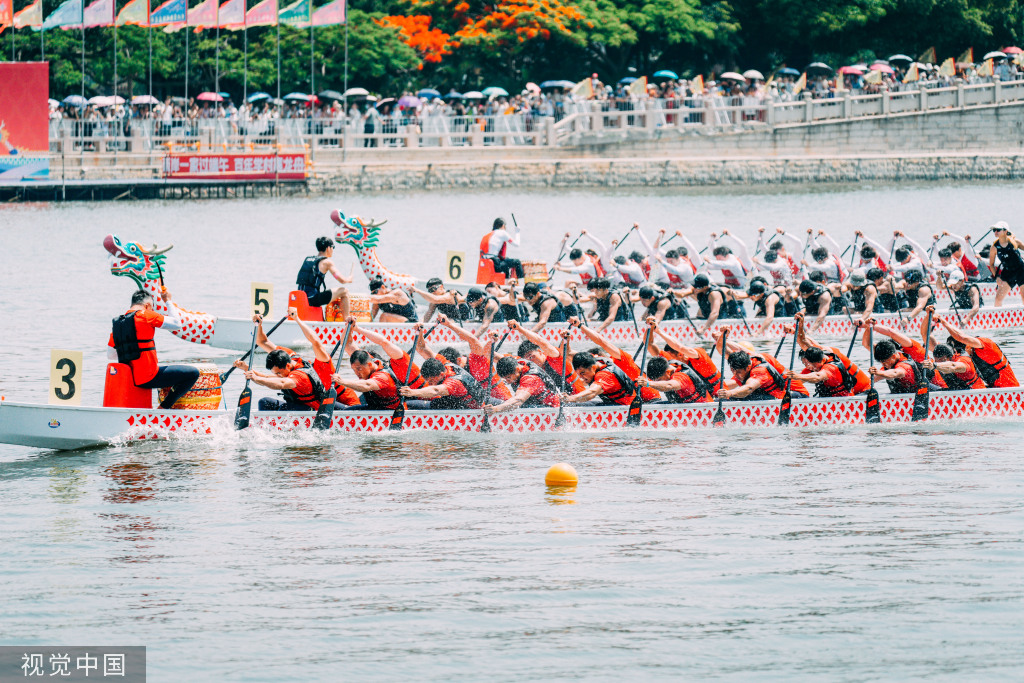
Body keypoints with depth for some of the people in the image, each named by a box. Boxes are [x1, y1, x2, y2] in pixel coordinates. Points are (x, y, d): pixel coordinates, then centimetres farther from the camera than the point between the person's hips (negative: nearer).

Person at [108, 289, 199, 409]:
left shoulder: (117, 323, 10)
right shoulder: (145, 315, -9)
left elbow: (110, 355, 15)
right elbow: (177, 324, -1)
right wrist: (168, 301, 11)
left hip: (129, 378, 8)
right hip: (148, 378, -8)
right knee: (193, 373, -2)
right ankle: (164, 407, -2)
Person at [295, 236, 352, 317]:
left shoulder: (307, 259, 16)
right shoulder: (327, 262, -4)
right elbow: (342, 280, -6)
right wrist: (349, 279, 18)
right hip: (314, 299, -8)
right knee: (344, 291, 5)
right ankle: (346, 320, 7)